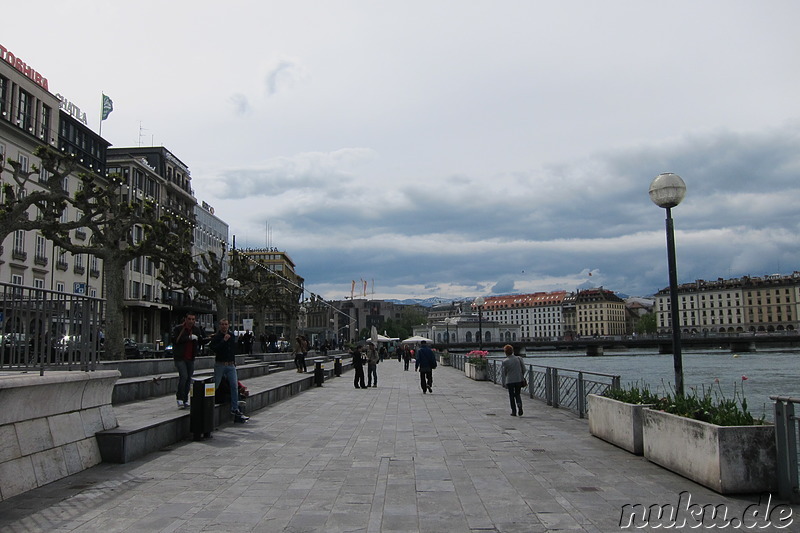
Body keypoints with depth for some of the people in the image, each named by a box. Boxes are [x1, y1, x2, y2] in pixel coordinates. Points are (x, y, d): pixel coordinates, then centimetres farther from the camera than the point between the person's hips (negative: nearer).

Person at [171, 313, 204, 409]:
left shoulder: (196, 330, 7)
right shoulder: (178, 329, -6)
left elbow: (201, 341, 10)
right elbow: (173, 339, -23)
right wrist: (189, 337, -24)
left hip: (191, 358, 5)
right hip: (180, 358, -5)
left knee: (189, 379, 7)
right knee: (183, 376, -19)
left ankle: (185, 401, 18)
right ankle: (180, 399, -6)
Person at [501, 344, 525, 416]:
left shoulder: (505, 361, -9)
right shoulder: (519, 359, -2)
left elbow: (504, 373, -2)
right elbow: (524, 369, 3)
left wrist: (504, 383, 10)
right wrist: (522, 376, 18)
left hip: (510, 381, -2)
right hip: (519, 380, 2)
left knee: (511, 396, 9)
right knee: (517, 394, 16)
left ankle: (514, 411, 9)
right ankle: (519, 404, -12)